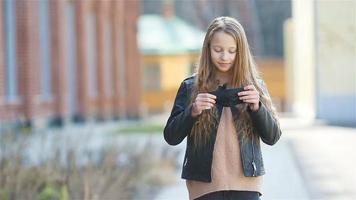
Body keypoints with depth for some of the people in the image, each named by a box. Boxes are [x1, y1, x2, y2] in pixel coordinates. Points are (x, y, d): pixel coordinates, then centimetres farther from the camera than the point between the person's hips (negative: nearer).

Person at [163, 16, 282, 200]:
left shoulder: (254, 86, 6)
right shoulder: (191, 87, 3)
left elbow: (272, 137, 3)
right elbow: (171, 137, 1)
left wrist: (257, 107, -15)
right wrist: (192, 112, -16)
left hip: (245, 185, 0)